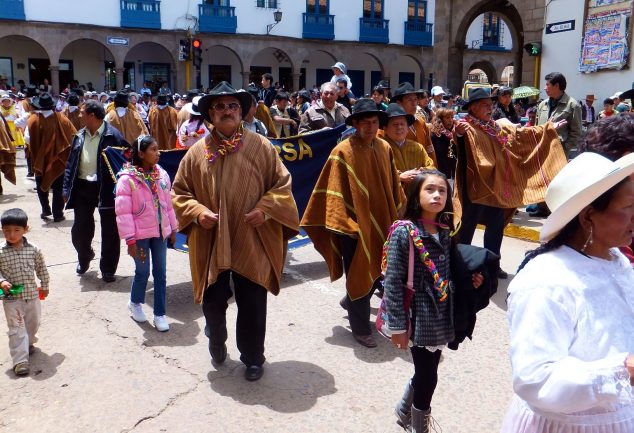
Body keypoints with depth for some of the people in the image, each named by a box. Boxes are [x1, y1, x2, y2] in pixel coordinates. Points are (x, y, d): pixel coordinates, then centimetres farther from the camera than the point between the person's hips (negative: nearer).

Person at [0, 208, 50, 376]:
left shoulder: (33, 249, -6)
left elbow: (41, 269, 6)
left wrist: (45, 286, 12)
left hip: (32, 295, 3)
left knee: (33, 323, 20)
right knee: (16, 328, -2)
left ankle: (28, 343, 47)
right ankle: (20, 360, 1)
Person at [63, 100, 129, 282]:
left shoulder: (112, 136, -10)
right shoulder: (79, 136, 9)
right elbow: (71, 163, 13)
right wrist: (67, 189, 7)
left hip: (107, 189, -5)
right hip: (82, 187, 5)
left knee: (109, 232, 5)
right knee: (79, 230, 11)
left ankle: (108, 270, 20)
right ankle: (84, 257, 40)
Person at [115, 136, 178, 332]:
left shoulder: (161, 174, 2)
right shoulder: (127, 179, -14)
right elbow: (123, 212, -14)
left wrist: (173, 228, 12)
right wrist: (130, 240, -15)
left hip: (160, 232, 5)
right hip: (141, 234, -4)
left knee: (160, 273, 8)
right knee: (143, 272, 8)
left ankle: (159, 314, 19)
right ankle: (135, 303, 37)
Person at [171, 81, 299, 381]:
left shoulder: (261, 147, -1)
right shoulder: (198, 152, 2)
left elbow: (282, 185, 1)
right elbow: (180, 192, 8)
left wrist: (265, 209, -14)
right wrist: (197, 212, -10)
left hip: (252, 244, -1)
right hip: (211, 244, 2)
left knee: (253, 305, 6)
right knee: (213, 301, 13)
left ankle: (253, 357, 28)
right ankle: (216, 340, 45)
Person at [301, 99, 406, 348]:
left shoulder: (384, 148, 4)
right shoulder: (343, 151, -14)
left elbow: (392, 186, 11)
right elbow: (336, 191, -14)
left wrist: (395, 216, 12)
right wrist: (344, 223, -16)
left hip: (380, 222, 6)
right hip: (354, 224, -6)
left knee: (376, 271, 18)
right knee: (358, 275, 4)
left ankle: (350, 302, 45)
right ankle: (361, 328, 20)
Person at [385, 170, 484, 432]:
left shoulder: (445, 231, 4)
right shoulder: (403, 231, -15)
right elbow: (393, 282, -15)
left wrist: (471, 279, -4)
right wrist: (397, 325, -15)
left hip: (441, 317, 6)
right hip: (418, 317, -6)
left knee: (425, 373, 18)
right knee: (427, 377, 4)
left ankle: (404, 411, 45)